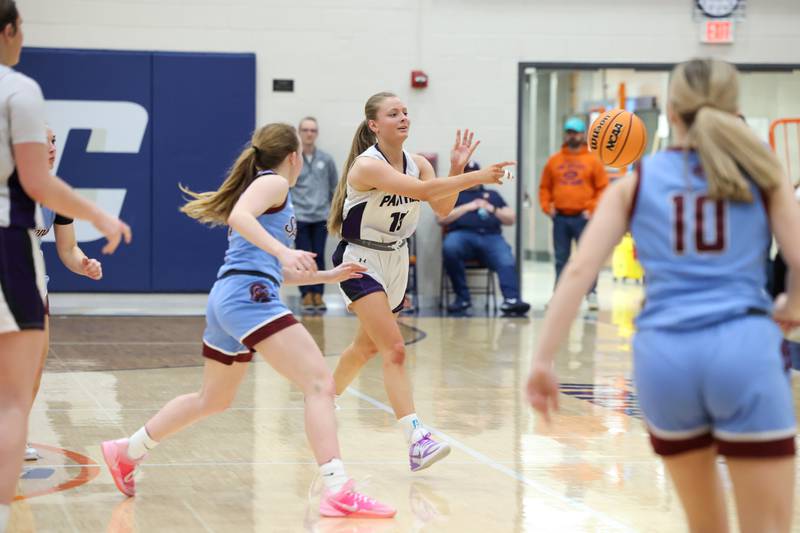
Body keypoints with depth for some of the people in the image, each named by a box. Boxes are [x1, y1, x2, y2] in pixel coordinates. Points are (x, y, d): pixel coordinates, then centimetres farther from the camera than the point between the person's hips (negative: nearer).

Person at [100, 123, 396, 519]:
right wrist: (283, 250, -32)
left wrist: (326, 276, 34)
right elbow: (238, 216, -20)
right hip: (249, 296, -10)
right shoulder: (274, 183, 2)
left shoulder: (259, 187, 29)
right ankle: (338, 491, -30)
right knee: (320, 383, -18)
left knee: (213, 399, 27)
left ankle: (127, 452, 39)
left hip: (226, 300, 10)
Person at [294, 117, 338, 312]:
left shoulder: (326, 160, 4)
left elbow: (335, 188, 12)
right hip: (299, 217, -2)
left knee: (319, 257, 2)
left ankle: (318, 295, 8)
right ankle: (306, 295, 5)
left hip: (321, 217, 2)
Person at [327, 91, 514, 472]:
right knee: (395, 350, -20)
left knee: (367, 346, 21)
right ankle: (416, 440, -27)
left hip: (395, 260, 8)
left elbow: (442, 208, -10)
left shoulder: (417, 163, 0)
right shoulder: (367, 165, -23)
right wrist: (476, 178, -42)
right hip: (361, 261, -8)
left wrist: (456, 169, -23)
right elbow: (421, 190, -36)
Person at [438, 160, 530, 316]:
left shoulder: (492, 195, 31)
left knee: (507, 262, -32)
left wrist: (492, 209, 4)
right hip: (462, 234, -1)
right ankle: (462, 298, -27)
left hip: (491, 237, 1)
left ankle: (511, 299, -53)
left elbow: (511, 219, 22)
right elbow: (442, 219, 9)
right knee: (449, 247, -38)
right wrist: (467, 207, 0)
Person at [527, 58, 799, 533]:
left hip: (664, 355, 2)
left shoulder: (637, 182, 12)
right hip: (743, 350, -2)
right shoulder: (760, 173, 10)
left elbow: (579, 270, 3)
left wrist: (544, 360, 3)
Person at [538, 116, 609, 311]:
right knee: (561, 259, 8)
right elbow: (545, 187, 13)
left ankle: (591, 294, 1)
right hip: (560, 218, 3)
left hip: (583, 218, -3)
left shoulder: (592, 160, 1)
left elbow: (603, 189, -1)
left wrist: (592, 209, -9)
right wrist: (547, 207, 0)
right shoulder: (554, 161, 9)